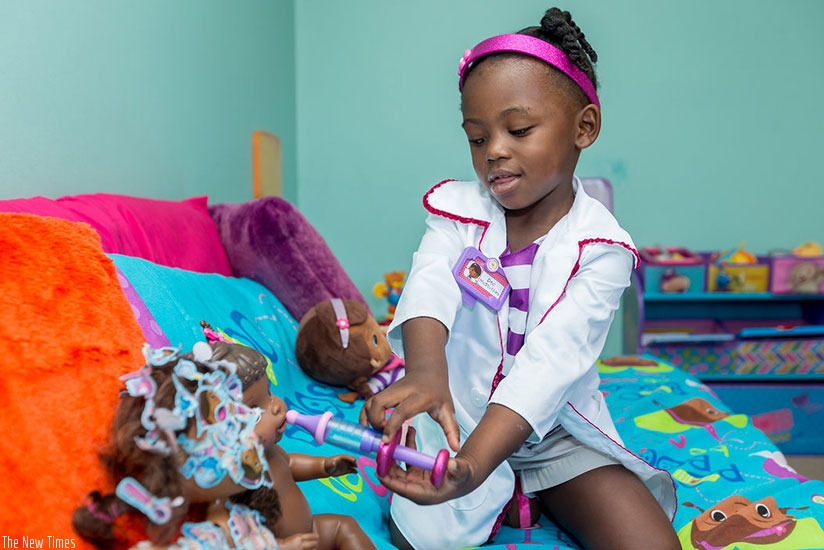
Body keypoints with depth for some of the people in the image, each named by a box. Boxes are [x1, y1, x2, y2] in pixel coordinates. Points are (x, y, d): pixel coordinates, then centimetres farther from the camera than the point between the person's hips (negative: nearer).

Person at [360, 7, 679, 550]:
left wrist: (472, 464, -42)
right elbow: (430, 287, -26)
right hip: (457, 417, 2)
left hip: (555, 430, -1)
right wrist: (425, 373, -51)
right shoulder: (457, 209, -5)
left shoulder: (600, 247, -14)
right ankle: (512, 496, 8)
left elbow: (550, 360, -27)